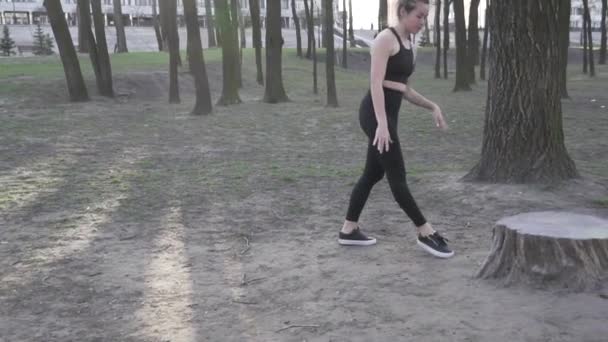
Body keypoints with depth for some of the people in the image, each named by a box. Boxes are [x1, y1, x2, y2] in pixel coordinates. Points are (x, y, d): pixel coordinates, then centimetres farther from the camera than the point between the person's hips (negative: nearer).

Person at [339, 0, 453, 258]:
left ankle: (348, 230, 23)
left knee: (373, 174, 13)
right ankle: (426, 233, 3)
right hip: (375, 114, -10)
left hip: (389, 114, 10)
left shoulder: (409, 44, 16)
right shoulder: (386, 39, -11)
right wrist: (382, 123, -28)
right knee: (397, 177, -3)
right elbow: (376, 84, -20)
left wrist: (432, 106, 13)